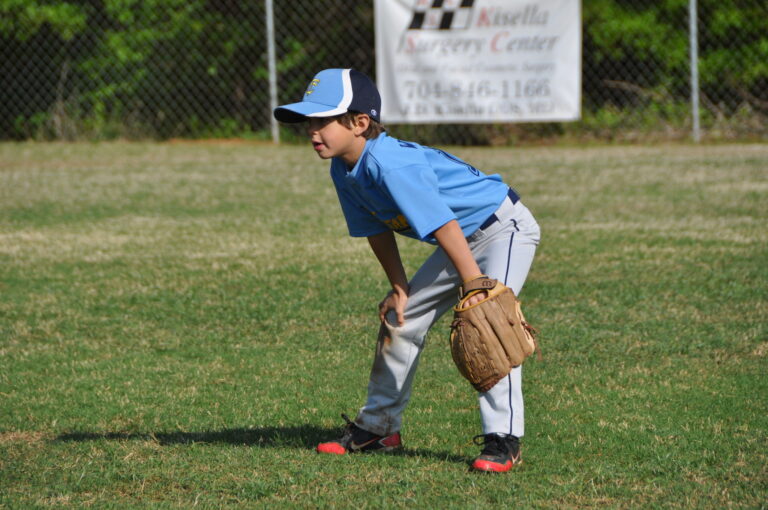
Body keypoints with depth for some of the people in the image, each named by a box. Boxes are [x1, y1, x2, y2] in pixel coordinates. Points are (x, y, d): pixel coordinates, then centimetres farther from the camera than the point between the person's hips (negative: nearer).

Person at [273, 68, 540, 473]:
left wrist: (476, 287, -35)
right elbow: (377, 231, 8)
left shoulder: (390, 164, -34)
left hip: (505, 229, -10)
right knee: (400, 319, 13)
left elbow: (444, 226, -35)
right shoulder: (344, 171, -5)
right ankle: (378, 427, 27)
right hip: (463, 242, 10)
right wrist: (399, 289, 6)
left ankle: (503, 440, -24)